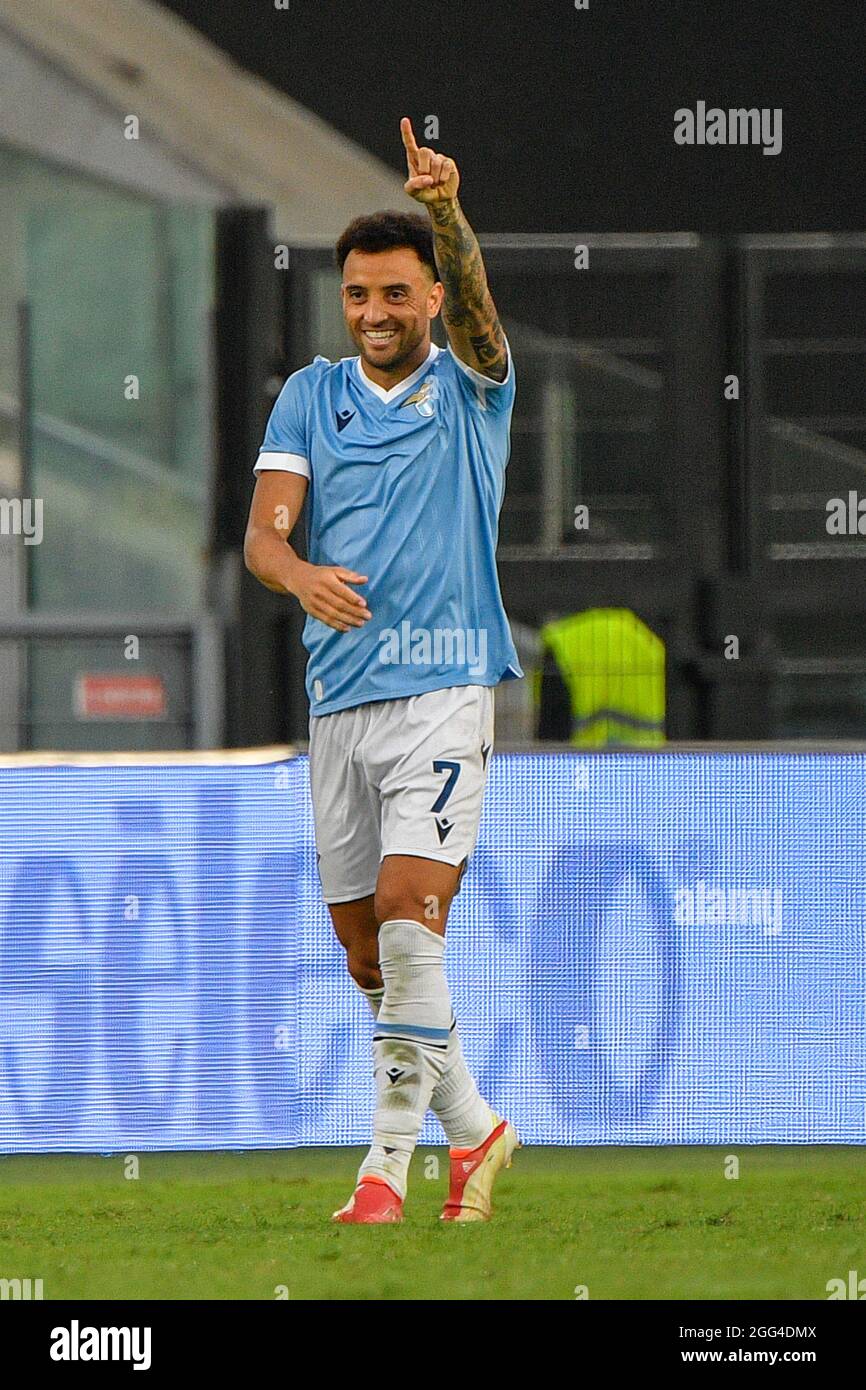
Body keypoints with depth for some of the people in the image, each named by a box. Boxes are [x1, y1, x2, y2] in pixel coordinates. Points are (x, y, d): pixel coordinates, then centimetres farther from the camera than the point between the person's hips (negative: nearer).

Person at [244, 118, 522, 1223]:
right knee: (365, 948, 9)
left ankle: (389, 1161, -15)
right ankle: (473, 1129, 25)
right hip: (338, 700, 5)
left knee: (409, 911, -18)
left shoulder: (471, 386, 1)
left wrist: (447, 212, -41)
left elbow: (472, 300, -20)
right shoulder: (311, 396, 9)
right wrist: (299, 574, -25)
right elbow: (263, 526, -1)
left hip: (443, 687, -4)